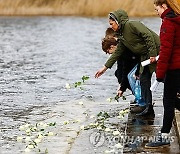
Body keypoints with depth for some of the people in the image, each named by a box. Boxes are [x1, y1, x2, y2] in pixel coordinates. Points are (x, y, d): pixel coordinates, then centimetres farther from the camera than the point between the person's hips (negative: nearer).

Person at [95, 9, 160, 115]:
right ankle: (148, 106, 10)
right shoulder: (122, 36, 14)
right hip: (145, 56, 10)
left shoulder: (132, 25, -14)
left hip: (156, 50, -10)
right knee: (144, 79, 7)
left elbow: (148, 35, -22)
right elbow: (118, 52, 20)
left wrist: (152, 54, -25)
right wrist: (105, 68, 19)